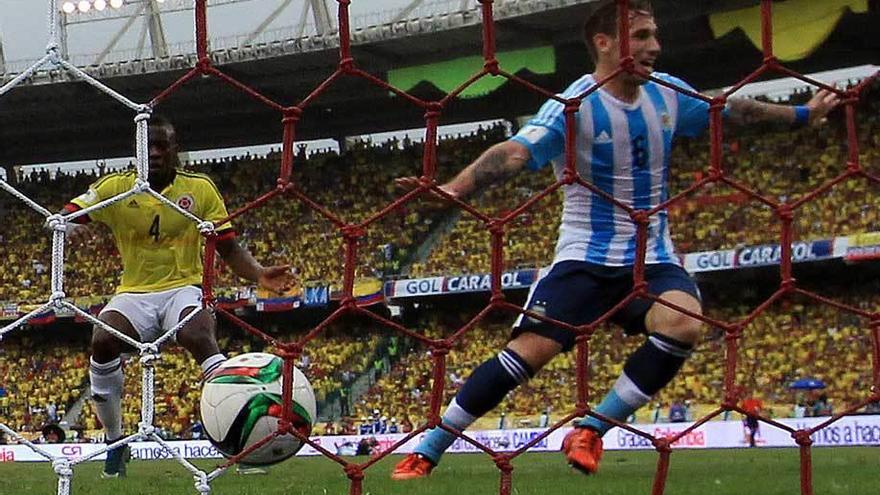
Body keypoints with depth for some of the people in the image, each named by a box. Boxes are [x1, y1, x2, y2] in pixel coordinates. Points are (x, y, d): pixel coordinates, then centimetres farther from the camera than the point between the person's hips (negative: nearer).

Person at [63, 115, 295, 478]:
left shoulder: (200, 189, 1)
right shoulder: (115, 187, 1)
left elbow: (229, 248, 2)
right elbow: (65, 216, -6)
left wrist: (259, 274, -17)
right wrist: (72, 228, -31)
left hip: (184, 289, -1)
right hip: (133, 294, 1)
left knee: (199, 337, -35)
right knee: (102, 342, -28)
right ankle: (114, 442, -7)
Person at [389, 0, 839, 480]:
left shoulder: (667, 95, 3)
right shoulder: (575, 105, -16)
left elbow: (730, 108, 22)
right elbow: (515, 151, -30)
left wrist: (802, 113, 31)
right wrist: (454, 188, -48)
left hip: (652, 258, 4)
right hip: (585, 257, -4)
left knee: (682, 322, -27)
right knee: (528, 350, -16)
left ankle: (590, 431, -12)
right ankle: (426, 450, -2)